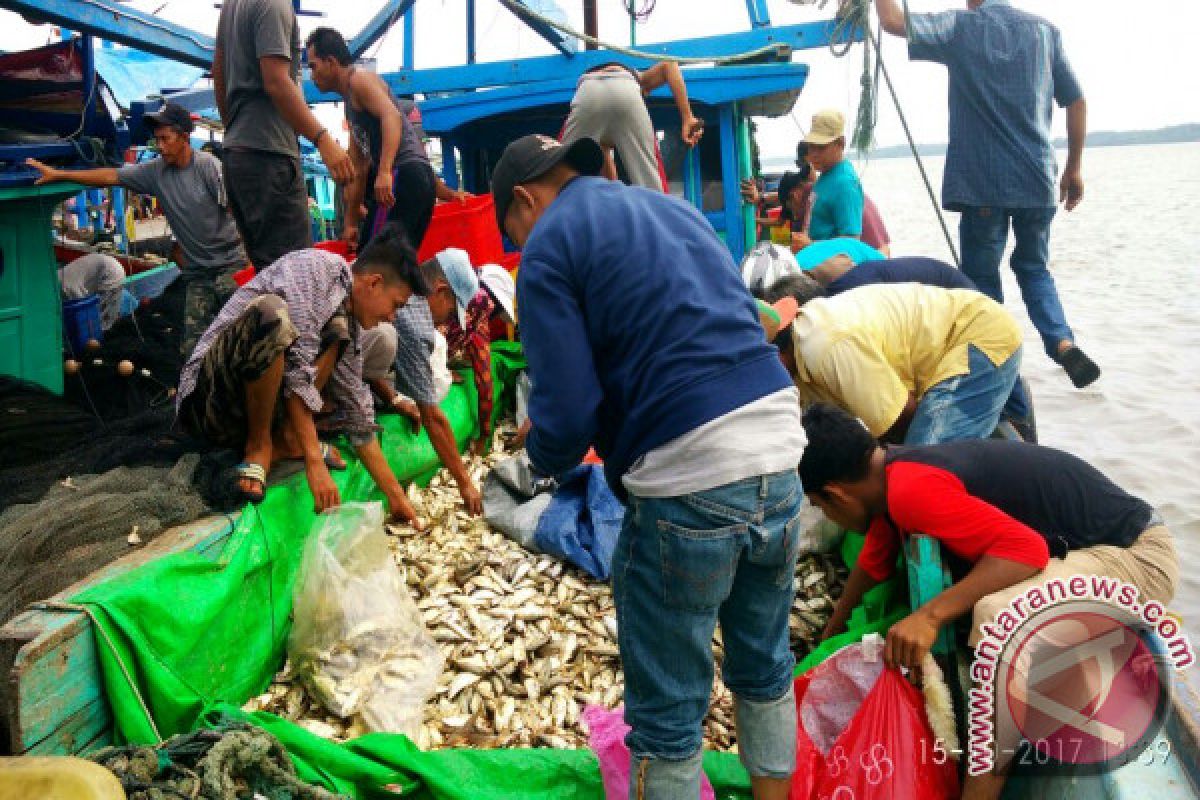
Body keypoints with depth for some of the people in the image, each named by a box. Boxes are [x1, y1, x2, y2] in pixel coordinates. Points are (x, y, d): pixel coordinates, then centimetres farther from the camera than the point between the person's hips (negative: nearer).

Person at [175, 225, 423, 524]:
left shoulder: (347, 323, 11)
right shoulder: (320, 267, -11)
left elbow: (359, 423, 14)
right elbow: (296, 370, -22)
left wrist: (396, 496, 12)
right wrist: (314, 463, -24)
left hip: (245, 412, 8)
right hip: (208, 396, -8)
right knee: (271, 311, -32)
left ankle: (284, 440, -8)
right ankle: (259, 445, -14)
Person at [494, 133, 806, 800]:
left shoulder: (549, 246, -2)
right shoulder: (673, 207, 19)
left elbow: (567, 412, -11)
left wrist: (541, 460, 12)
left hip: (687, 484, -7)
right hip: (779, 452, 8)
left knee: (668, 715, 11)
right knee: (765, 667, 26)